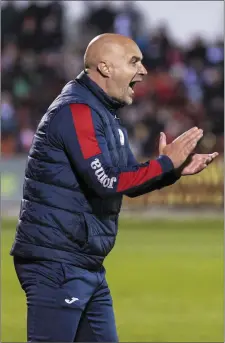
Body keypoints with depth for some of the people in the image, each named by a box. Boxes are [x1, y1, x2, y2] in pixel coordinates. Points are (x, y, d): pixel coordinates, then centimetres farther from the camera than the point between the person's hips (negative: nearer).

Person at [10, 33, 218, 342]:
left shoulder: (104, 114, 16)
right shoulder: (76, 110, -16)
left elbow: (129, 180, 19)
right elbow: (107, 181, -24)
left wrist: (175, 170, 2)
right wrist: (165, 163, -14)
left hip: (87, 265, 10)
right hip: (56, 262, -10)